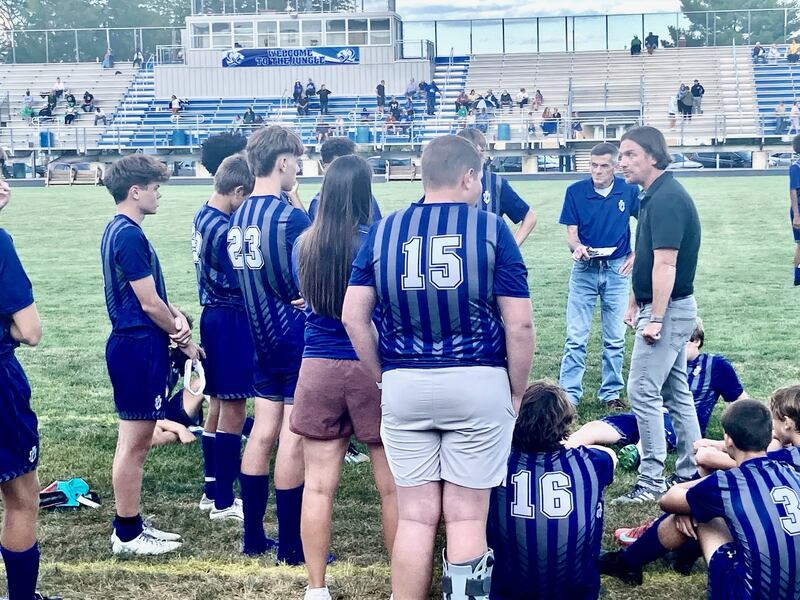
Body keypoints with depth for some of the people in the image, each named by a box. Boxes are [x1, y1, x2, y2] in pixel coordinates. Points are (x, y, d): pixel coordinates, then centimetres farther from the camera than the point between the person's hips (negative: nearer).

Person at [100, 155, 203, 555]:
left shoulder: (118, 231, 14)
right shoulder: (130, 236, -18)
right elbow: (148, 303, -18)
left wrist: (176, 316, -2)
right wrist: (184, 340, -4)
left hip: (132, 345, 11)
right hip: (139, 346, -11)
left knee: (134, 440, 15)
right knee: (135, 442, -3)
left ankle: (131, 525, 24)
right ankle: (127, 535, 6)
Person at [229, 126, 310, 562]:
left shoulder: (238, 219, 7)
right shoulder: (291, 218, -17)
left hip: (263, 338, 8)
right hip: (298, 338, -8)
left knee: (263, 433, 12)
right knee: (293, 439, -2)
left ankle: (253, 538, 19)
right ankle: (291, 548, 5)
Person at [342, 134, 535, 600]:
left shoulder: (383, 230, 5)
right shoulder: (491, 229, -4)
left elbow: (354, 316, 3)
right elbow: (519, 324, -7)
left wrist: (383, 378, 12)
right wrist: (518, 392, 4)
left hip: (404, 386, 3)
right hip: (477, 384, -2)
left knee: (415, 516, 10)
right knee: (467, 517, 6)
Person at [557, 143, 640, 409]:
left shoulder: (629, 191, -3)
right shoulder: (575, 192, -6)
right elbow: (571, 234, -6)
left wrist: (635, 254, 1)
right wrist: (577, 247, -27)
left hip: (617, 269, 1)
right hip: (584, 269, -1)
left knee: (615, 339, 8)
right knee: (576, 337, -3)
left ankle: (611, 393, 19)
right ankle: (569, 394, 2)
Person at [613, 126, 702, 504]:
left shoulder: (666, 199, -19)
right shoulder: (655, 196, 13)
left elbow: (665, 264, -24)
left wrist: (655, 318, -24)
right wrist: (635, 303, 21)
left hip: (668, 310, -11)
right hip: (671, 308, 11)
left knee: (643, 392, -7)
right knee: (676, 393, 15)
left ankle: (652, 481, -1)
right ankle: (691, 475, 23)